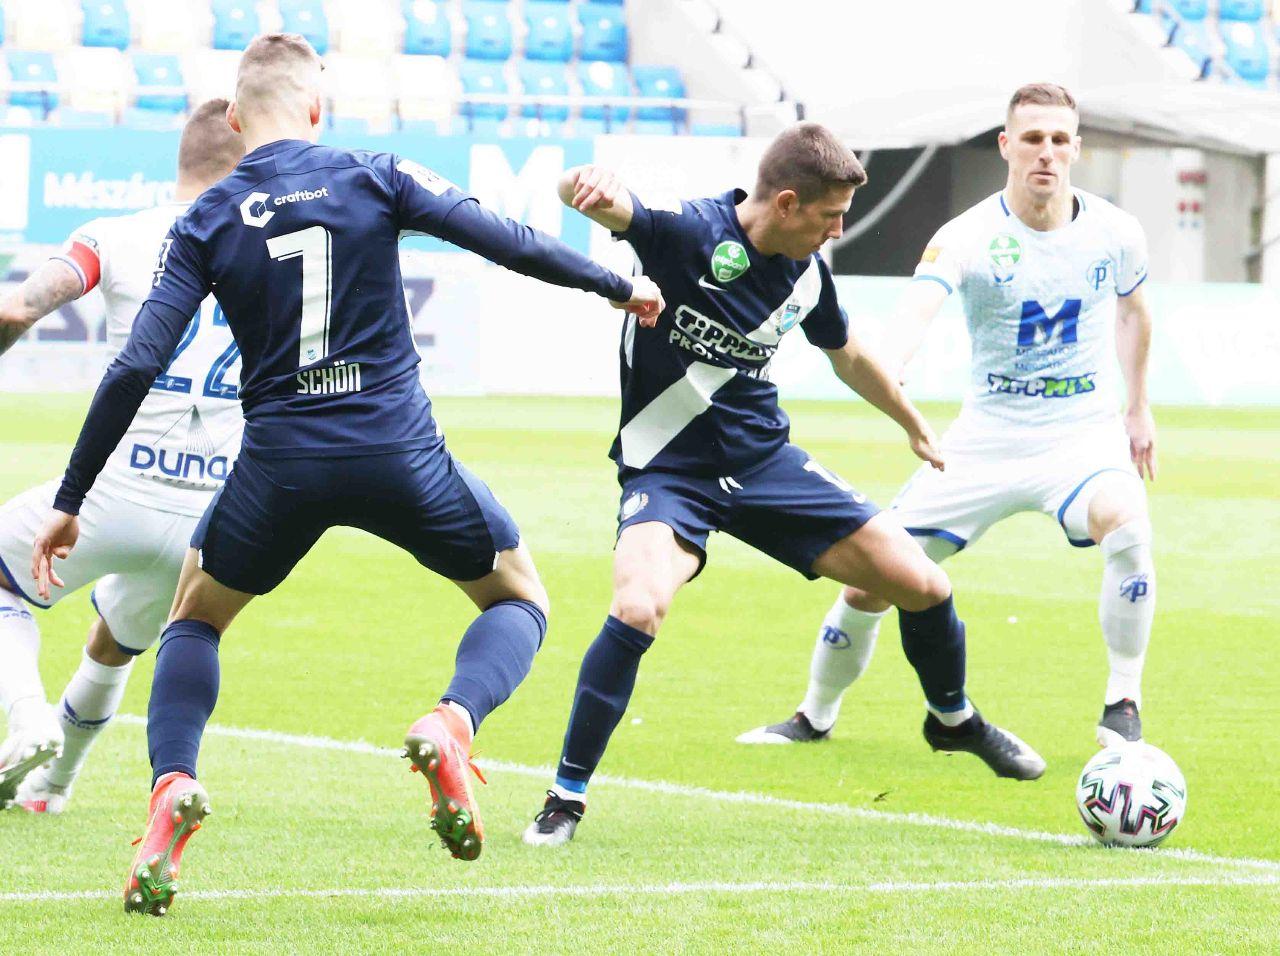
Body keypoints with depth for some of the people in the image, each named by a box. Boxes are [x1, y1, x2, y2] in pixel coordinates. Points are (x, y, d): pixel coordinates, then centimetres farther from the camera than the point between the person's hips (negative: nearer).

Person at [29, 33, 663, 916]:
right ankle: (453, 724, -12)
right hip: (399, 449, -1)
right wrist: (617, 286, 18)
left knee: (196, 616, 26)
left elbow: (136, 369, -3)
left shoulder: (208, 222, 2)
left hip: (280, 463, 1)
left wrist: (70, 503, 2)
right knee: (518, 598, 19)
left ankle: (172, 784, -1)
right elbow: (511, 244, 0)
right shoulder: (375, 178, 0)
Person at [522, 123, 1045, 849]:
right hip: (667, 469, -6)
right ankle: (567, 797, -17)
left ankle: (954, 719, 37)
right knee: (640, 606, -34)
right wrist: (591, 184, -62)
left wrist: (915, 424, 35)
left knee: (923, 585, 3)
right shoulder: (689, 233, -20)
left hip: (764, 461, 6)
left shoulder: (807, 272, -1)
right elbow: (590, 198, -36)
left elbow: (847, 356, 21)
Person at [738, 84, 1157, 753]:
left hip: (1085, 434, 0)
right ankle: (815, 715, 26)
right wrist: (884, 373, -56)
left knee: (1126, 524, -35)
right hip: (987, 439, 0)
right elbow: (919, 305, -35)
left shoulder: (1115, 233, -4)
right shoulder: (969, 237, -15)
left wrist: (1139, 407, 23)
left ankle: (1123, 709, -19)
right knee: (869, 580, -1)